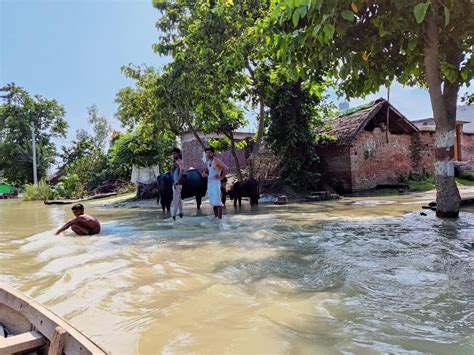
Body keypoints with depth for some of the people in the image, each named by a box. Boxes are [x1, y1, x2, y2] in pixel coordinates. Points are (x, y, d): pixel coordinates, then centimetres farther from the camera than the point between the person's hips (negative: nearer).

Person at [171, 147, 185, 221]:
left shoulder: (179, 161, -9)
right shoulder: (175, 162, 19)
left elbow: (182, 170, -28)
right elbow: (172, 174, 22)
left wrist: (177, 181, -27)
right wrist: (172, 167, 5)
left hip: (177, 183, -10)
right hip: (175, 183, 10)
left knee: (175, 199, -13)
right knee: (178, 199, 17)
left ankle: (173, 215, -16)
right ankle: (180, 213, 27)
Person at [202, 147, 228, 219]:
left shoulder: (217, 161, -10)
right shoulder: (207, 162, 13)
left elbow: (226, 169, -20)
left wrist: (221, 177, -16)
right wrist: (204, 174, 4)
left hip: (216, 183, -8)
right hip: (209, 183, 8)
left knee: (217, 201, -13)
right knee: (212, 201, 11)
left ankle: (220, 217, -13)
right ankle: (215, 216, 19)